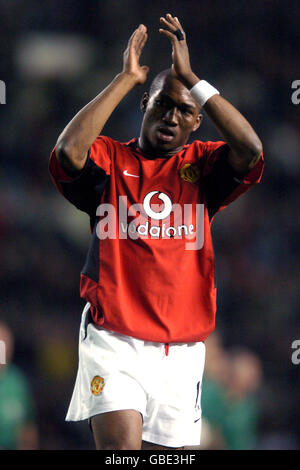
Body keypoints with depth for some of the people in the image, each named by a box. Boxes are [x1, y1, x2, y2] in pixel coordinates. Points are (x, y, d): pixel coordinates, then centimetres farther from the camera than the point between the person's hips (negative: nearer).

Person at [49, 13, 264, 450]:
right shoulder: (110, 159, 5)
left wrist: (190, 78, -9)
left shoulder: (202, 165, 11)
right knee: (122, 445, -21)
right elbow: (69, 151, -18)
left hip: (182, 347, 3)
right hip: (114, 344, -3)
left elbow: (250, 149, -9)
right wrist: (126, 78, -11)